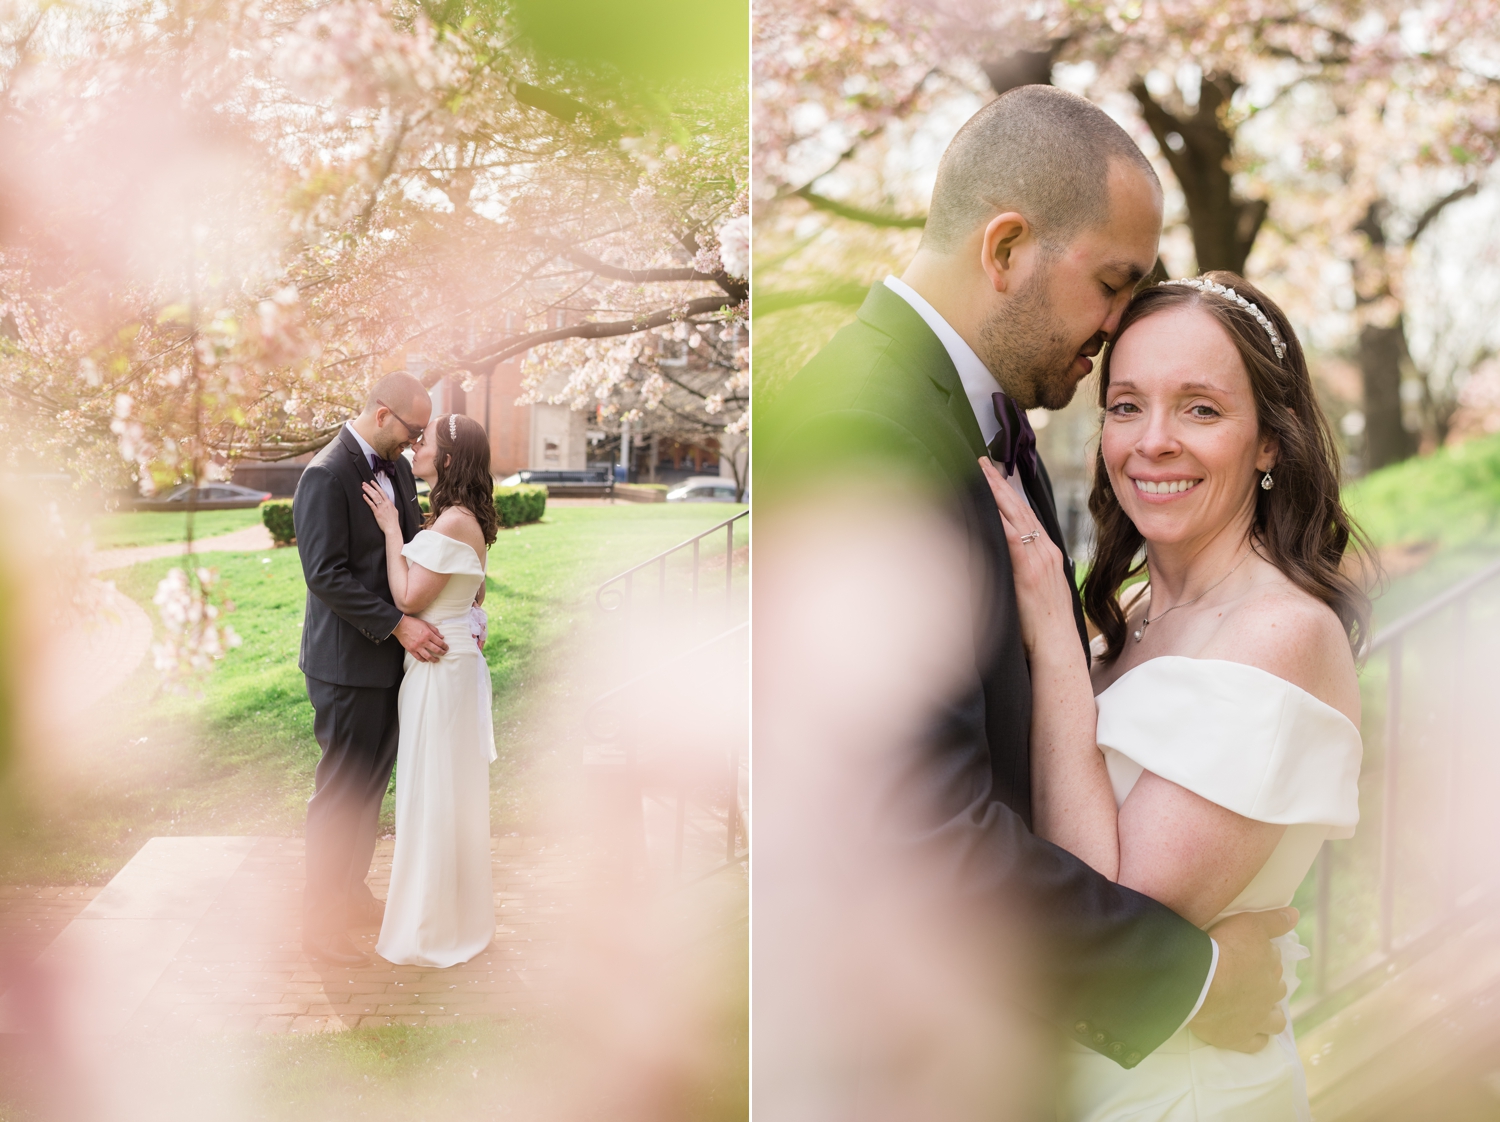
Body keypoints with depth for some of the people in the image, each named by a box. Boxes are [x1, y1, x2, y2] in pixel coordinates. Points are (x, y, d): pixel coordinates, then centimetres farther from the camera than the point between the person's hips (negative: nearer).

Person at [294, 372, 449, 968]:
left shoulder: (396, 468, 9)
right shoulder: (326, 475, -18)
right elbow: (325, 575, -22)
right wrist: (398, 624, -23)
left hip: (389, 654, 9)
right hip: (347, 661, -9)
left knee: (373, 781, 18)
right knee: (343, 786, 0)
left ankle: (351, 892, 33)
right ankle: (319, 919, 14)